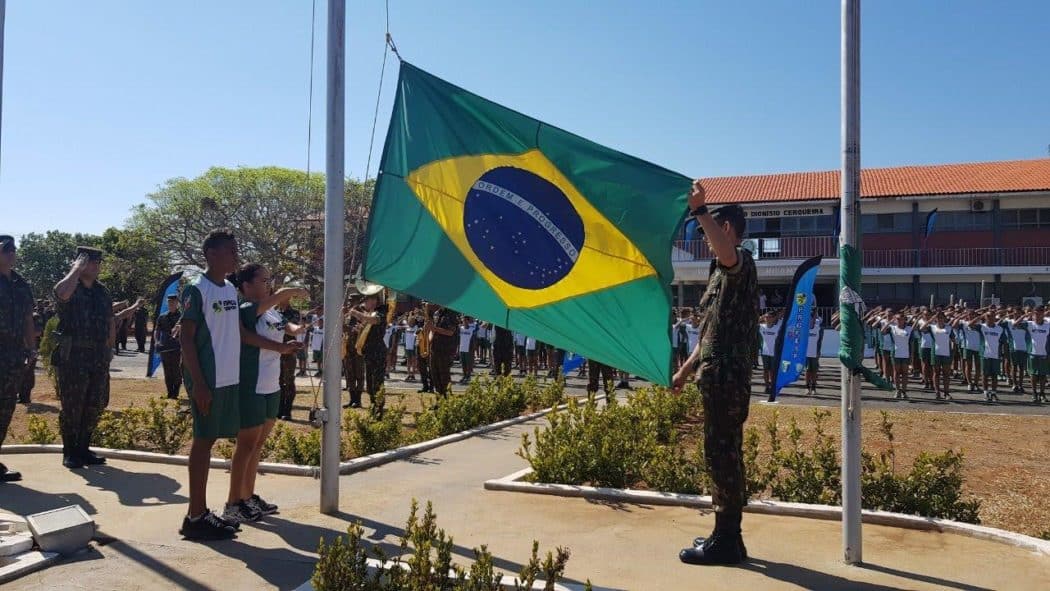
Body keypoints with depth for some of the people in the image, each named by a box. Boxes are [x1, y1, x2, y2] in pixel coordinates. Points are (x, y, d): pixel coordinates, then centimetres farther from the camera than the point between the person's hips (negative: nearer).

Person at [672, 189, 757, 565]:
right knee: (723, 454, 13)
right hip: (720, 374, 11)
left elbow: (727, 253, -38)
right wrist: (686, 369, 25)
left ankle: (726, 542, 1)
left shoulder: (740, 262, -8)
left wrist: (699, 209, -39)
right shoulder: (723, 271, 23)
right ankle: (727, 536, 22)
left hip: (727, 375, -11)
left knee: (722, 454, -6)